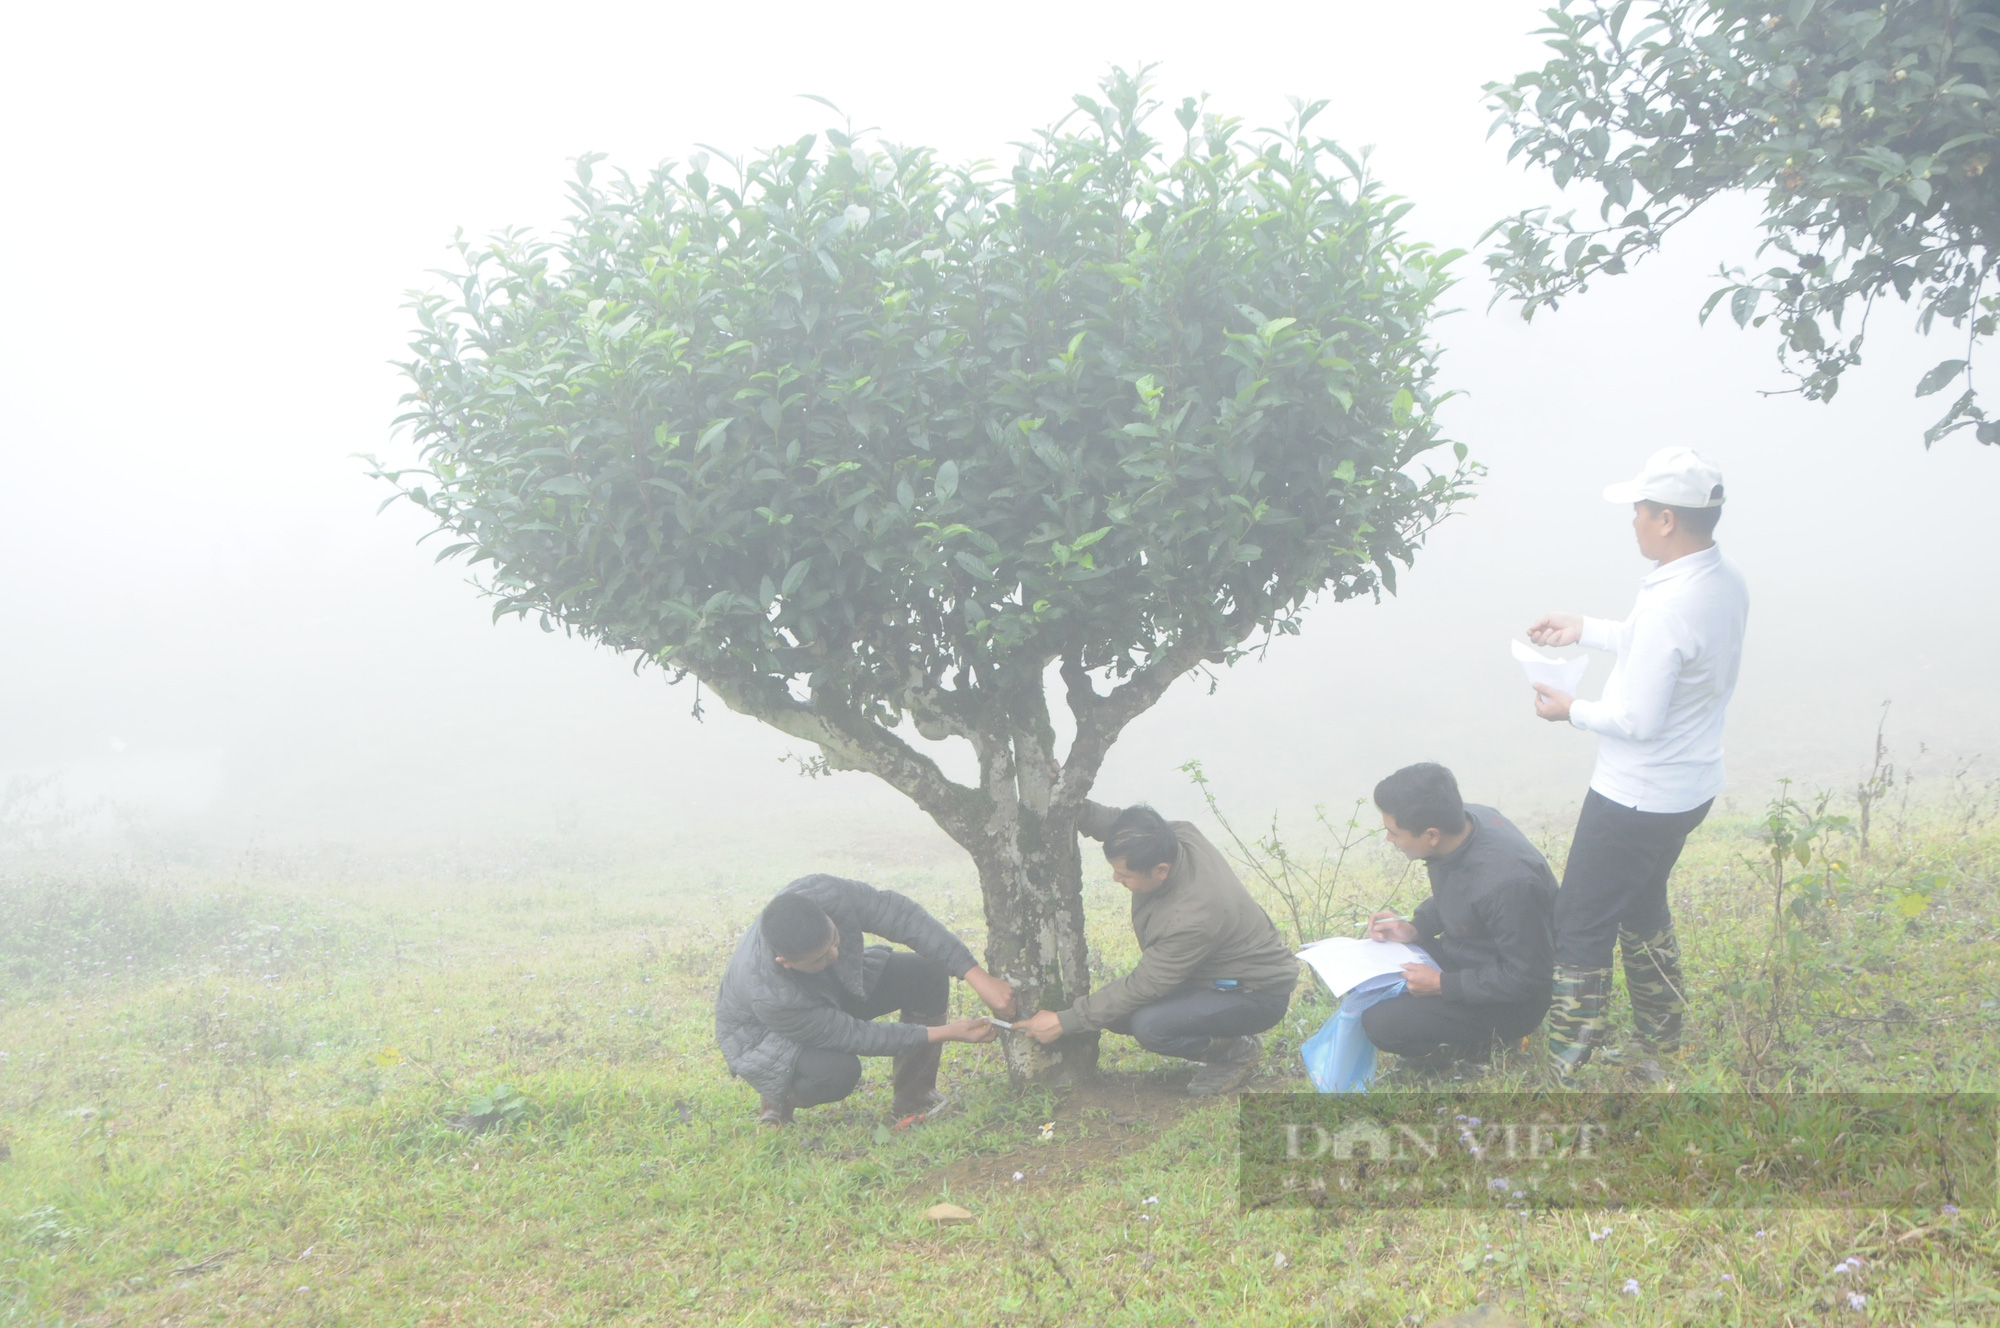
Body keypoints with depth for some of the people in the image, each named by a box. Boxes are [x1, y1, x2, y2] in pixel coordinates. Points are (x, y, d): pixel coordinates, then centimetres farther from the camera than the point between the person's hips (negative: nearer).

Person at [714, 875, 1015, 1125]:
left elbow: (903, 916, -33)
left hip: (838, 985, 6)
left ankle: (913, 1101, 0)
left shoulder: (826, 894, -37)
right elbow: (855, 1036, -31)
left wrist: (977, 976, -40)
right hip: (765, 1034, -6)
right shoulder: (766, 995, -42)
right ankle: (777, 1100, -1)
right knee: (838, 1073, -37)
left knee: (928, 974, -15)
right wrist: (944, 1033, -30)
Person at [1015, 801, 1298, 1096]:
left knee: (1149, 1026, -30)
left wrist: (1065, 1022, -21)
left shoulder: (1194, 918, -38)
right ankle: (1219, 1039, 10)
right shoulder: (1178, 835, -18)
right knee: (1115, 1009, -4)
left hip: (1259, 995, -9)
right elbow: (1112, 820, 1)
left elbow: (1142, 986, -27)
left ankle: (1237, 1052, -4)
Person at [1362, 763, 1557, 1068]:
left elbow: (1526, 977, -25)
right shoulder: (1461, 824, -11)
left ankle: (1485, 1044, 0)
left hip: (1510, 1001, -9)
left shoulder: (1506, 882, -36)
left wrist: (1442, 984, -22)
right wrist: (1414, 929, -5)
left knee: (1381, 1023, -22)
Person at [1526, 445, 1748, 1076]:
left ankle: (1565, 1074, 12)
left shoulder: (1670, 605, -29)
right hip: (1692, 787, 9)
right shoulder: (1727, 581, 0)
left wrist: (1571, 710, -8)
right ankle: (1663, 1050, 38)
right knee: (1642, 908, 26)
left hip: (1636, 799, -9)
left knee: (1580, 927, 3)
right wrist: (1585, 629, 16)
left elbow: (1638, 721, -25)